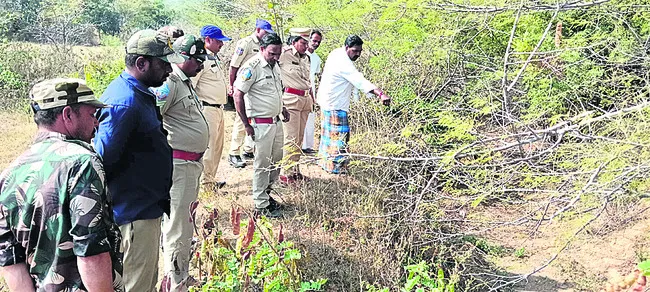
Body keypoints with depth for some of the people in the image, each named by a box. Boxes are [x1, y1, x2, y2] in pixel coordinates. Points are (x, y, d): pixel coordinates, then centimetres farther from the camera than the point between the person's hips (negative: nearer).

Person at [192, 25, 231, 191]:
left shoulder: (214, 58, 16)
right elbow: (189, 85, -20)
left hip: (218, 108, 10)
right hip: (207, 109, -10)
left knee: (217, 145, 16)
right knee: (208, 145, -4)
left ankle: (211, 178, 27)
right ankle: (207, 181, 6)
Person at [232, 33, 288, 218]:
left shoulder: (274, 65, 10)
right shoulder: (252, 67, -16)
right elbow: (238, 96, -16)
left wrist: (282, 108, 13)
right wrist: (246, 125, -16)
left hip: (276, 121, 8)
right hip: (261, 124, -8)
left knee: (276, 161, 15)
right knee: (262, 164, 0)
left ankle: (266, 193, 32)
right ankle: (261, 204, 12)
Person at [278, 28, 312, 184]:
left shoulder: (306, 58, 16)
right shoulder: (284, 55, -8)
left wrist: (311, 97, 25)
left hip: (305, 100, 8)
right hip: (291, 100, -8)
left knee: (299, 138, 11)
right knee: (291, 138, -8)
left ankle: (296, 170, 19)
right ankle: (287, 173, -1)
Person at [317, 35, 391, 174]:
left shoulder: (336, 53, 5)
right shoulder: (343, 63, -26)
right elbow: (361, 81, -38)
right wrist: (381, 94, -47)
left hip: (327, 101, 11)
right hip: (335, 104, -11)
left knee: (329, 133, 19)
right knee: (340, 134, -4)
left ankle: (325, 162, 31)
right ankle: (337, 167, 2)